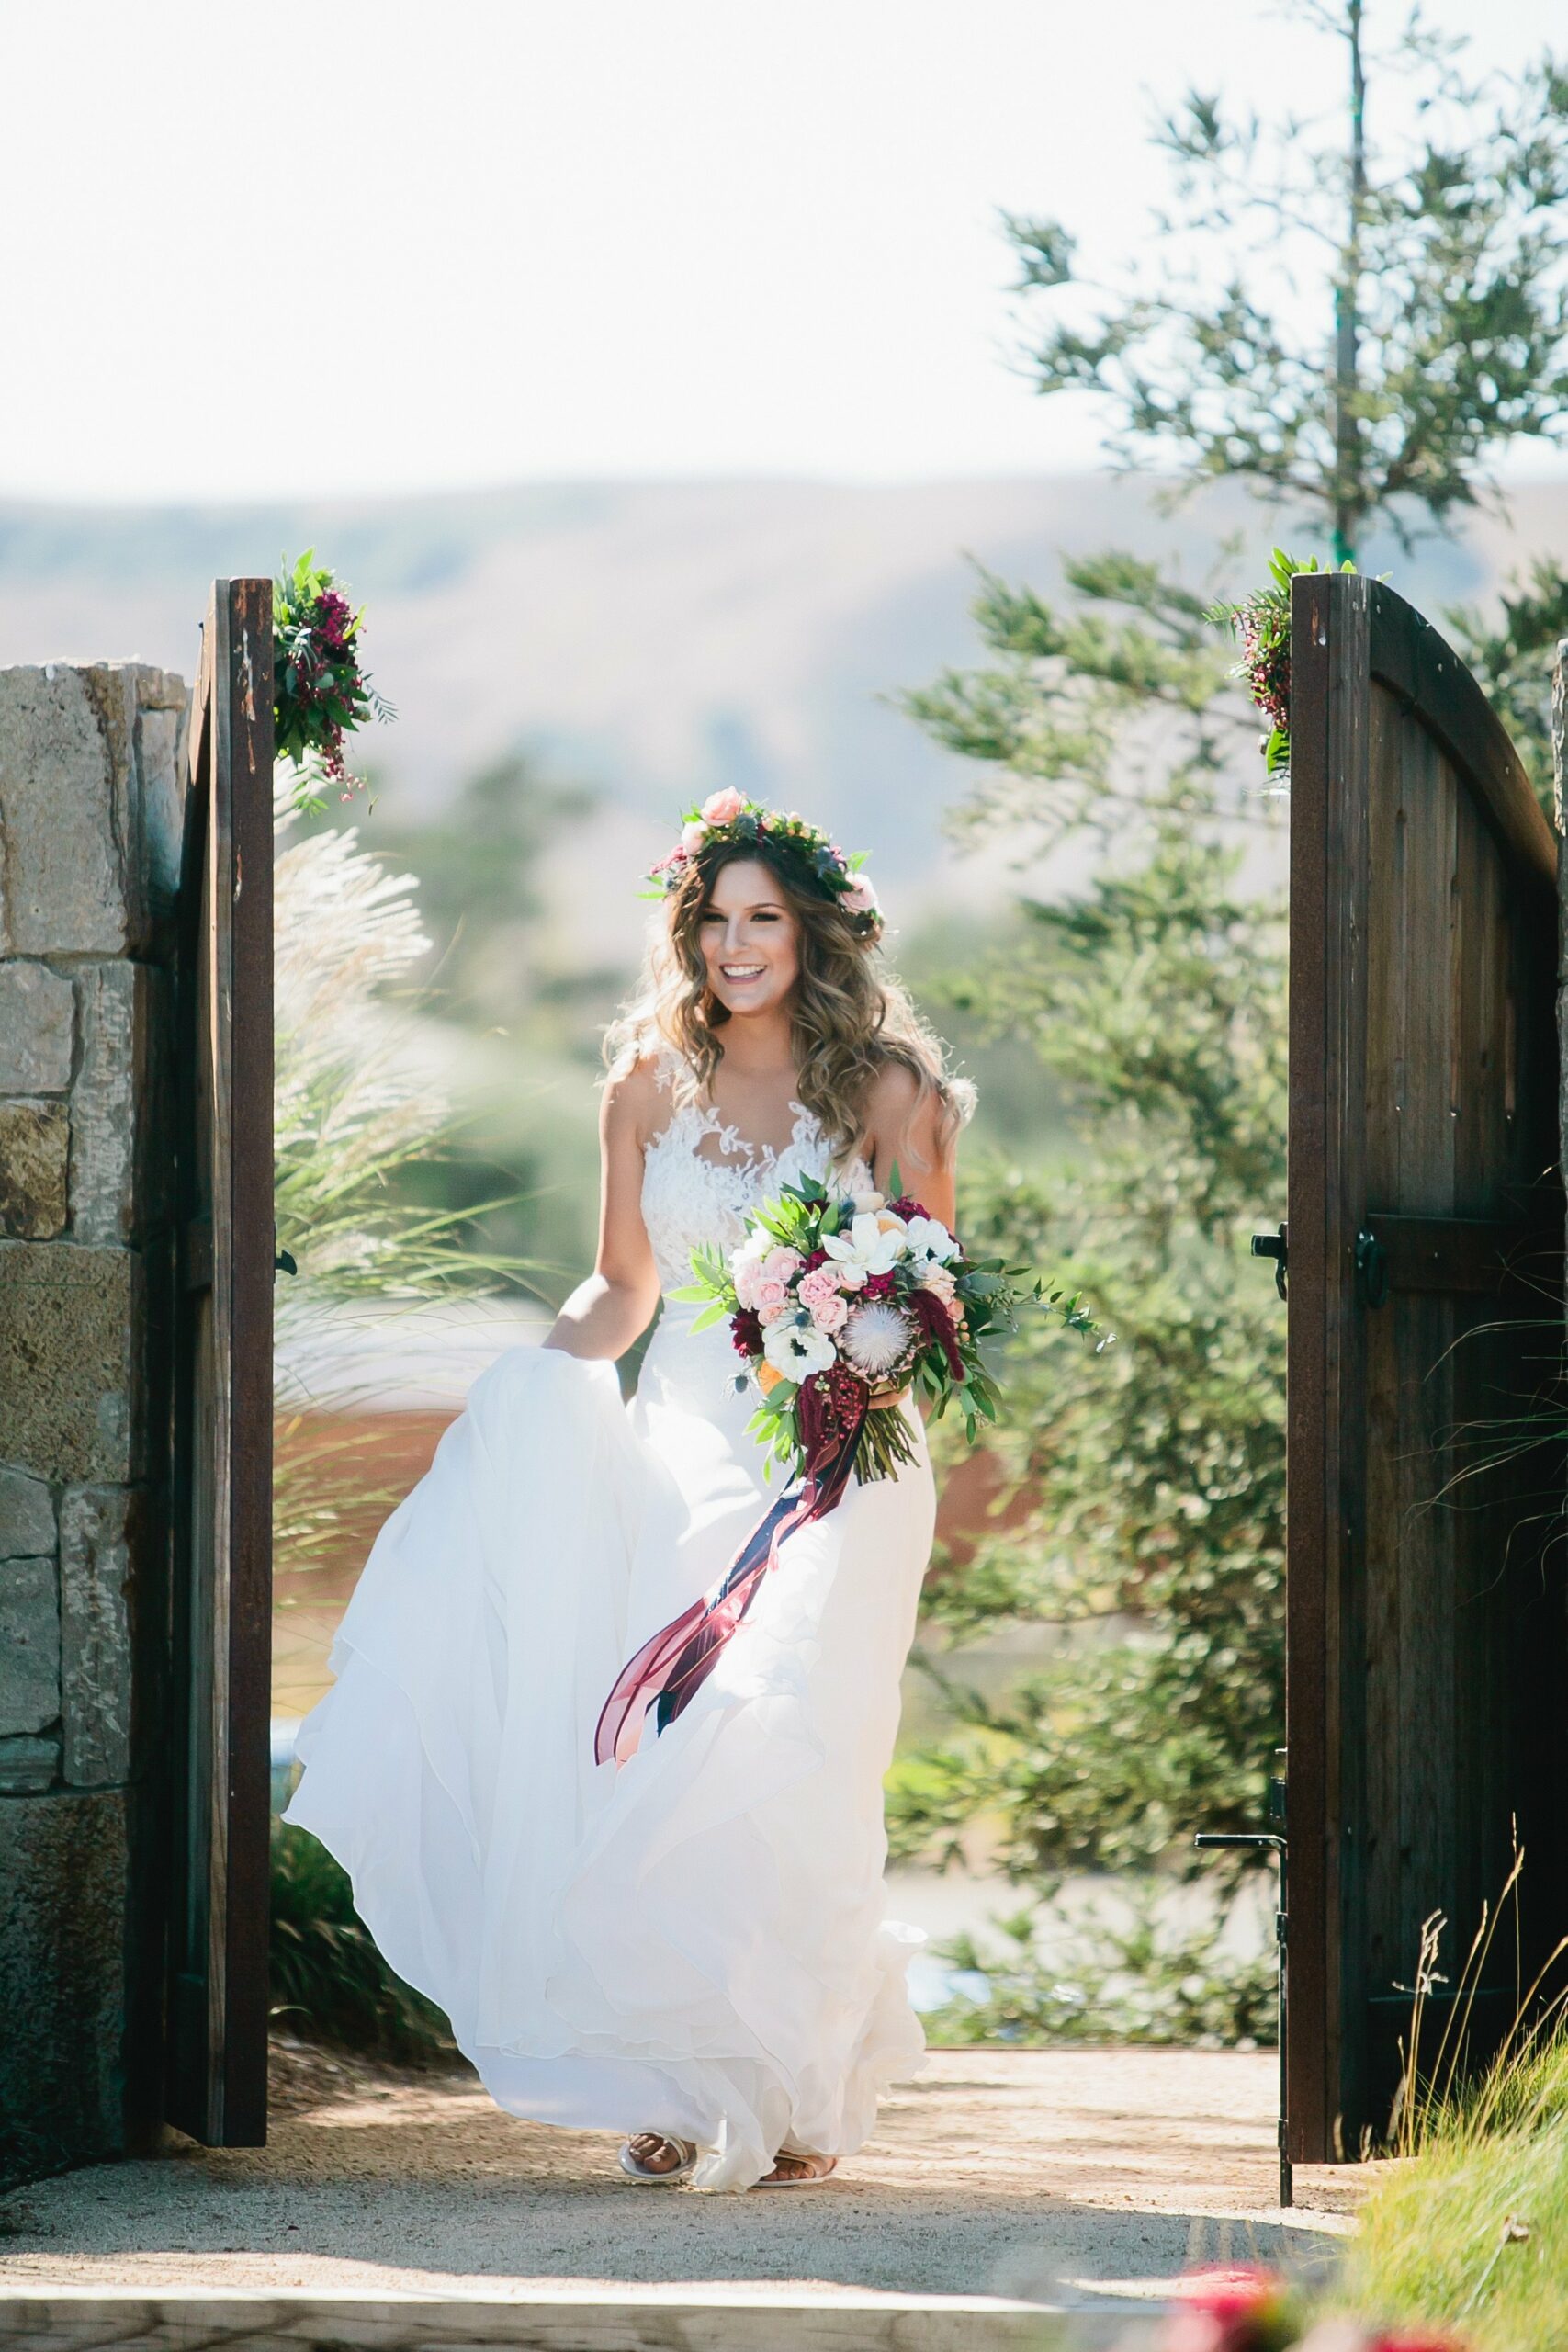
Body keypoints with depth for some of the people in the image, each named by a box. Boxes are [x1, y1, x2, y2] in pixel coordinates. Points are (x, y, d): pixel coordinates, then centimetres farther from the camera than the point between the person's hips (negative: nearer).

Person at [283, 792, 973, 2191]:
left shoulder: (881, 1087, 1)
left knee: (775, 1750, -15)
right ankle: (686, 2088, -2)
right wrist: (541, 1378, -2)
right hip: (684, 1444, 3)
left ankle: (790, 2091, -4)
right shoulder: (651, 1087, 10)